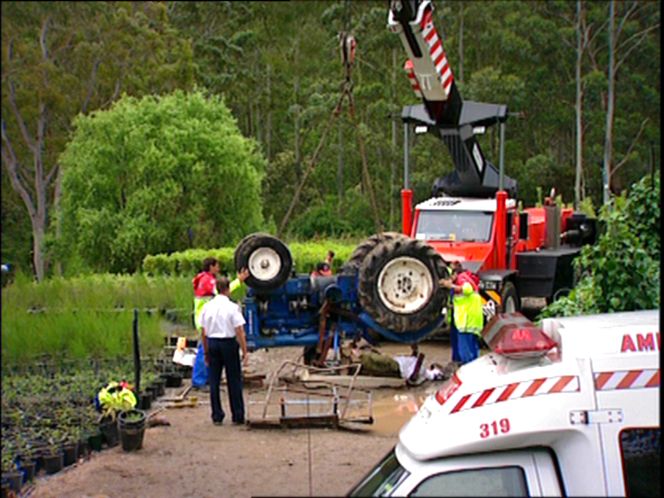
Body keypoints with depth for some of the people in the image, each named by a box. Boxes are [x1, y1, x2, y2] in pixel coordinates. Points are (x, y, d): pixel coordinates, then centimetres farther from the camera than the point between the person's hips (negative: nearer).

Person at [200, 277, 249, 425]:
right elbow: (240, 332, -12)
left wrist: (206, 352, 16)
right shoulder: (232, 307, -10)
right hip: (228, 342, -4)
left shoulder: (207, 307, 3)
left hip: (212, 343, 4)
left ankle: (217, 416, 12)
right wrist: (245, 352, -7)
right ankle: (238, 416, 8)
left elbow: (203, 332, 7)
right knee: (234, 380, 4)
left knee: (214, 380, 9)